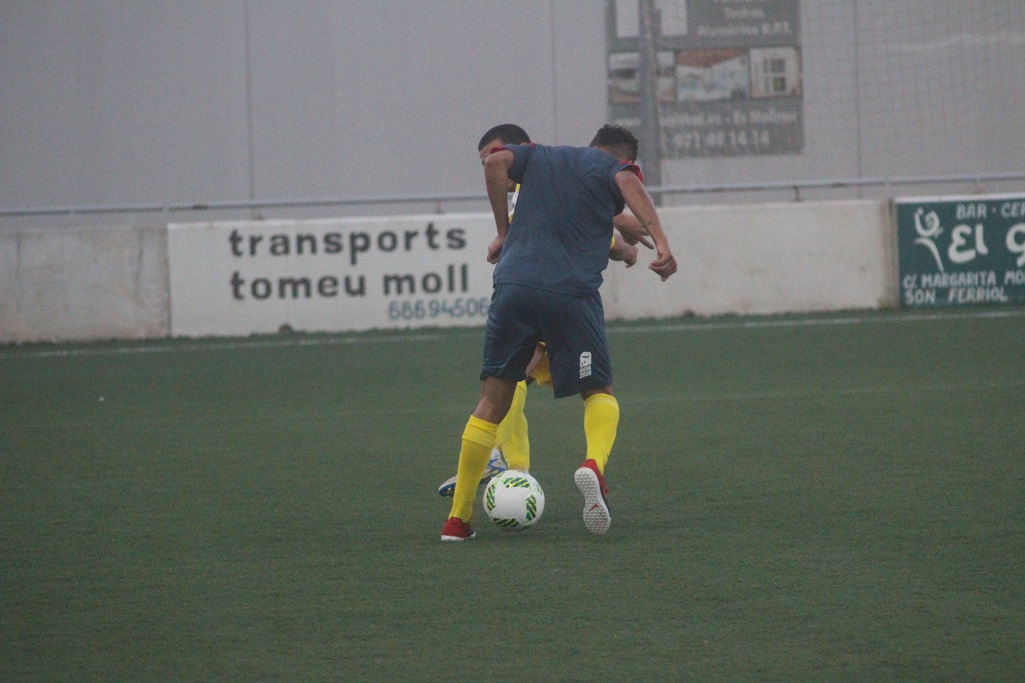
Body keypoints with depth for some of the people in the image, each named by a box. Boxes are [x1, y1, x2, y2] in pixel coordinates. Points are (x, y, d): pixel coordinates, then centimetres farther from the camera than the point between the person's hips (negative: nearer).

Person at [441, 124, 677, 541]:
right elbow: (629, 183, -9)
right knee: (599, 392, 13)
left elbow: (496, 161, 6)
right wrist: (660, 242, -20)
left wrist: (504, 232, 13)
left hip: (514, 285, 3)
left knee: (493, 400, 11)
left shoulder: (538, 156, 25)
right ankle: (594, 463, -21)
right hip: (572, 294, -3)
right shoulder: (612, 167, 15)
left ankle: (458, 519, 9)